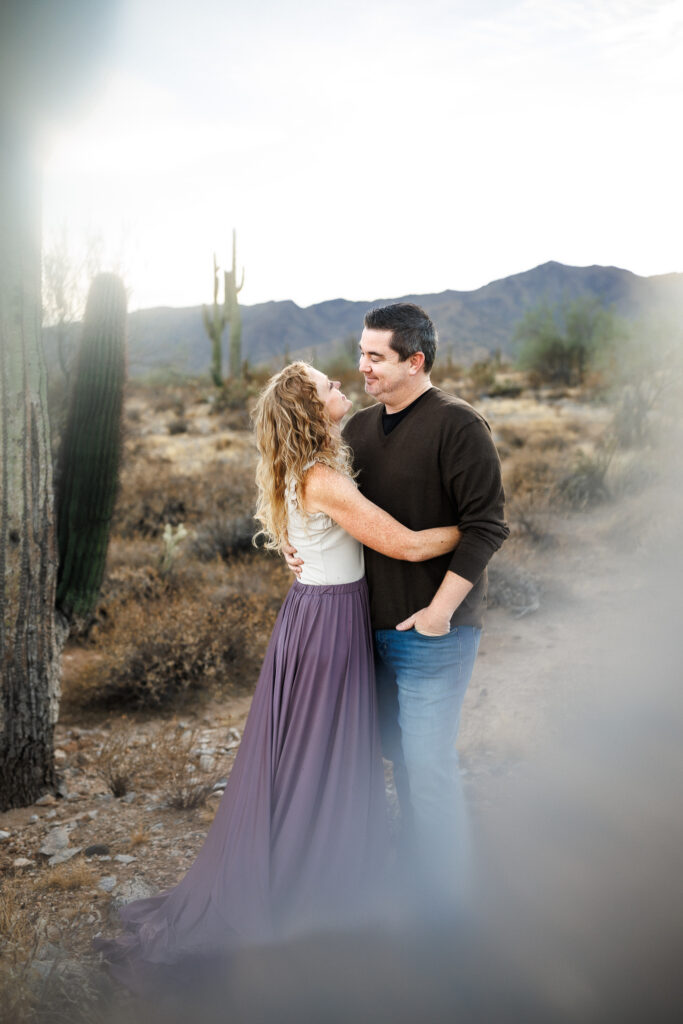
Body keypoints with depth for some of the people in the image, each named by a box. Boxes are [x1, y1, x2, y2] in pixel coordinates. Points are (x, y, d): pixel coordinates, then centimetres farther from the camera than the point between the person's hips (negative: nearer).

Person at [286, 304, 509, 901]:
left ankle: (446, 893, 19)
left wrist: (440, 610, -19)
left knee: (428, 763, 0)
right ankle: (412, 859, 35)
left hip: (433, 630, -7)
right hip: (374, 623, 7)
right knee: (399, 752, 18)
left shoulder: (457, 426, -12)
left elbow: (486, 526, -17)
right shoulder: (360, 428, 10)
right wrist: (300, 545, 0)